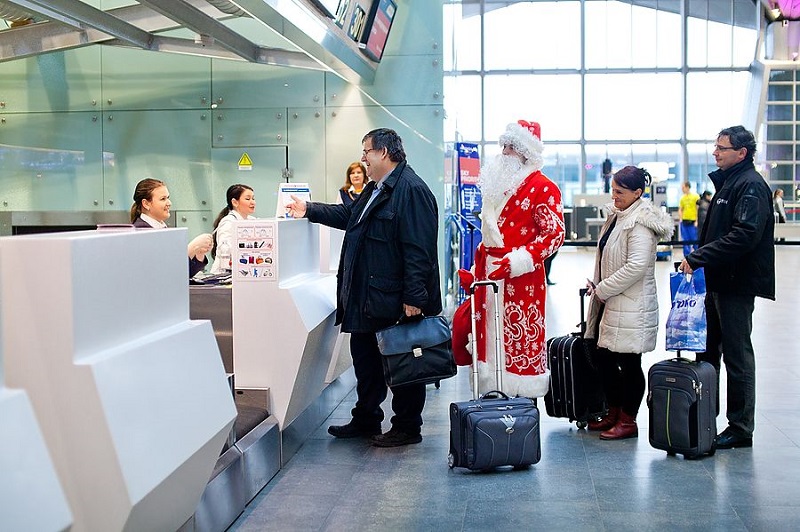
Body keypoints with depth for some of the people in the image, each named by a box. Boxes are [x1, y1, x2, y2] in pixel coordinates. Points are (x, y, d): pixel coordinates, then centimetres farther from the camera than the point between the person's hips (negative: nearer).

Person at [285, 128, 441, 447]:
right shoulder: (375, 189, 16)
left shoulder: (412, 190, -18)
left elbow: (419, 249, -24)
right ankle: (365, 420, 32)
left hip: (397, 300, -11)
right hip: (368, 296, 11)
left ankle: (408, 428, 16)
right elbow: (349, 215, 32)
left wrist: (414, 297, -26)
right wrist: (309, 211, 30)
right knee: (364, 354, 18)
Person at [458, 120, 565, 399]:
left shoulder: (542, 187, -6)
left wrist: (518, 262, -22)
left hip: (522, 278, -7)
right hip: (491, 273, 7)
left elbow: (555, 233, -13)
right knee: (491, 338, 7)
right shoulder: (498, 183, 18)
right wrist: (476, 270, 18)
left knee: (520, 340, -5)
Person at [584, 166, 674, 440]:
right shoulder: (616, 215, 14)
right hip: (611, 302, 10)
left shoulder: (640, 222, -16)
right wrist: (598, 286, 9)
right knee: (603, 358, 14)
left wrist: (602, 289, -17)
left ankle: (628, 421, 13)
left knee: (628, 364, 1)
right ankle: (613, 414, 28)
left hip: (631, 307, -10)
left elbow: (637, 266, -25)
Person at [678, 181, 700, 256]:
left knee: (695, 241, -3)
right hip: (684, 222, 5)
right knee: (685, 241, 6)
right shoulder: (682, 198, 10)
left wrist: (697, 221, -11)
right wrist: (680, 219, 3)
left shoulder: (695, 196, -3)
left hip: (692, 222, -5)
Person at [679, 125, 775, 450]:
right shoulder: (726, 182, 17)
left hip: (737, 284, -10)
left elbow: (745, 235, -26)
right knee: (707, 350, 14)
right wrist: (697, 260, 9)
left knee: (737, 355, -2)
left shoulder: (751, 186, -14)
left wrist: (698, 258, -23)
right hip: (717, 281, 10)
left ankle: (741, 428, 7)